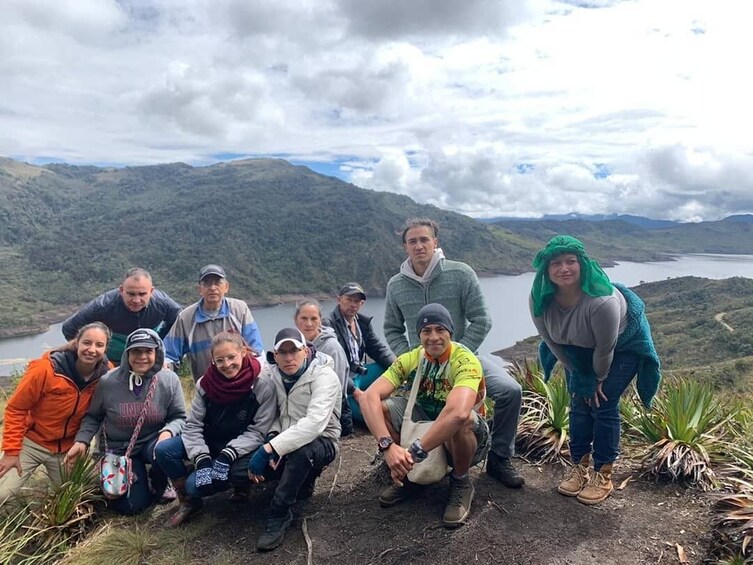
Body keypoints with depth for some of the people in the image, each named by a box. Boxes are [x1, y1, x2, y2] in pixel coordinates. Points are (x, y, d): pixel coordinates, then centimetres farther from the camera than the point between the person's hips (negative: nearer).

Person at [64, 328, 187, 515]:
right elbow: (93, 416, 1)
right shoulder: (108, 382, -14)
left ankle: (157, 485, 0)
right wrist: (81, 441, -13)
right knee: (133, 505, -8)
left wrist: (168, 432, -28)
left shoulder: (169, 380, -14)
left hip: (153, 441, 0)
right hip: (120, 449, 0)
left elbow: (179, 417, -8)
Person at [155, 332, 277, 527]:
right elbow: (193, 425, -9)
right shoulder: (205, 383, -10)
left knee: (195, 485, -22)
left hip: (240, 449, -4)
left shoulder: (263, 387, -21)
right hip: (208, 443, 5)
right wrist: (202, 460, -22)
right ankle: (188, 501, 6)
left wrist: (226, 456, -28)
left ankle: (241, 484, 7)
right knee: (163, 450, -16)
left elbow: (257, 432, -18)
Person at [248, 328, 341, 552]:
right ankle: (302, 478, 7)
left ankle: (279, 514, -17)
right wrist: (271, 442, -27)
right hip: (284, 439, 6)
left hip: (320, 441, -6)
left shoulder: (324, 376, -23)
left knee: (300, 451, -38)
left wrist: (270, 448, -39)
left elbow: (314, 423, -35)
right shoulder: (269, 374, -4)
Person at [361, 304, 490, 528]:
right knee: (381, 407, -18)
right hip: (426, 425, 4)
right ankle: (408, 475, 4)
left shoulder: (465, 361, -28)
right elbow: (369, 397, -26)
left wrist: (415, 452, -44)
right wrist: (387, 445, -41)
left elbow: (458, 413, -47)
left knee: (462, 420, -39)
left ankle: (461, 484, -8)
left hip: (469, 436, -4)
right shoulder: (409, 359, -14)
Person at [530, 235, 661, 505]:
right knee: (580, 403, 4)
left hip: (622, 346, -4)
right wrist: (579, 376, -5)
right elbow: (551, 341, -12)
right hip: (579, 349, 5)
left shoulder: (602, 301, -42)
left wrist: (598, 379, -10)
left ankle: (603, 476, 6)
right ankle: (580, 467, 18)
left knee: (603, 405, -7)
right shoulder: (539, 299, -27)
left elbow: (605, 349, -26)